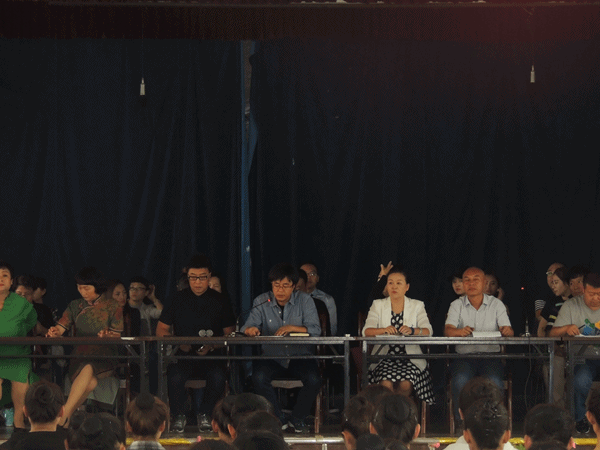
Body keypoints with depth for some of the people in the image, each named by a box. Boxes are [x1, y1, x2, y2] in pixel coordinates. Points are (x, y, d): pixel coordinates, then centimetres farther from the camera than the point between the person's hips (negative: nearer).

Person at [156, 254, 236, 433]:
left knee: (218, 377, -33)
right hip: (183, 355, 0)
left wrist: (211, 346, -13)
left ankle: (205, 415, -7)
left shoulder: (220, 301, 10)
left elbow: (229, 333, 7)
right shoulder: (177, 299, 10)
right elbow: (161, 330, 10)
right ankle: (179, 417, -7)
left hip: (211, 355, 0)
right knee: (175, 377, -33)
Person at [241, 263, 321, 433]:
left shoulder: (304, 300, 2)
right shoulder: (261, 302, 4)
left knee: (313, 379, -29)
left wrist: (292, 328, -24)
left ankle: (297, 420, -6)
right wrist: (250, 329, -30)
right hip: (271, 357, 1)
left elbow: (315, 330, -9)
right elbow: (247, 328, -5)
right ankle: (279, 420, -15)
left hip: (300, 356, 0)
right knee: (259, 377, -30)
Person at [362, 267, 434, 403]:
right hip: (384, 359, 0)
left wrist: (411, 331, -27)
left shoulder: (417, 305, 12)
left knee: (405, 385, -28)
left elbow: (428, 331, -4)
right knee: (386, 384, -29)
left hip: (409, 359, 0)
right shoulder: (378, 305, 12)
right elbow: (366, 331, -3)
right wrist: (384, 330, -25)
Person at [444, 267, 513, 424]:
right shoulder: (457, 305, 10)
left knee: (494, 382, -31)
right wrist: (460, 332, -31)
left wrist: (507, 331, -27)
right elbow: (448, 330, -6)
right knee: (461, 380, -31)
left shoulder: (496, 304, 10)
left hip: (490, 355, 0)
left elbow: (508, 331, 0)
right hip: (464, 356, 0)